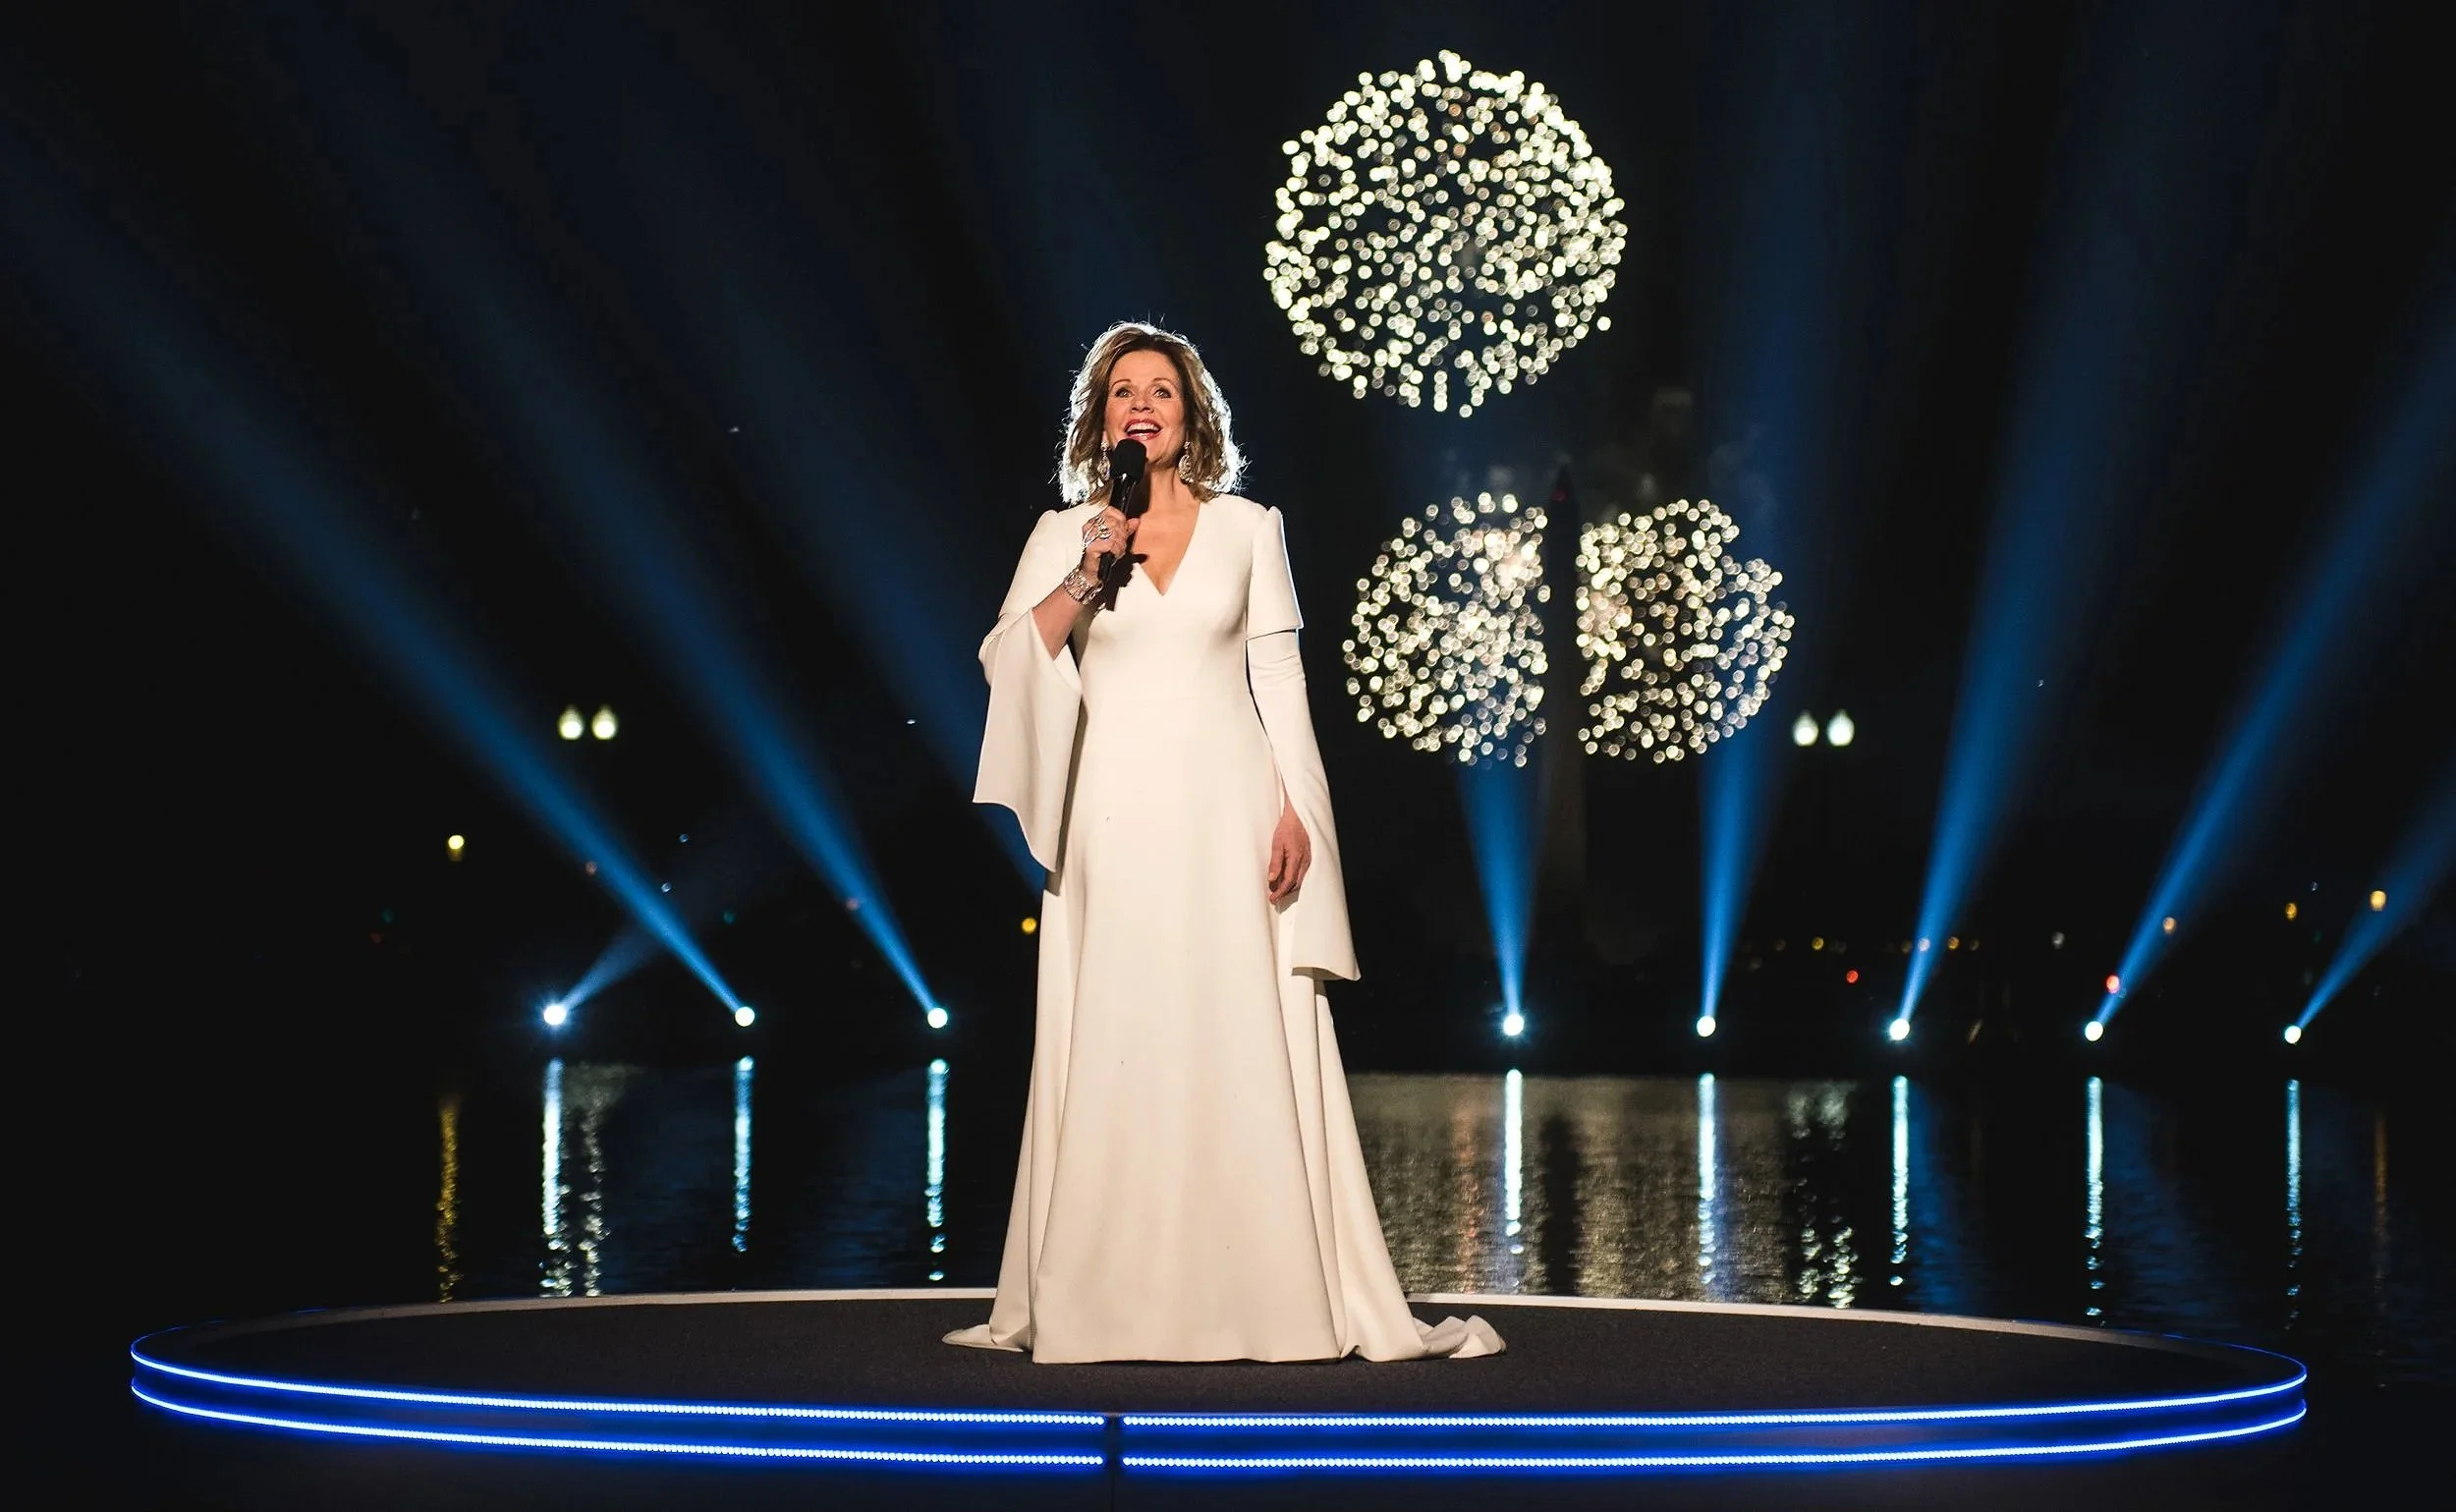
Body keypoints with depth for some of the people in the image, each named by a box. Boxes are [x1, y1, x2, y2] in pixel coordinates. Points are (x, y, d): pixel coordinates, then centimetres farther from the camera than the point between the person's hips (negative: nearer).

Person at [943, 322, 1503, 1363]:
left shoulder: (1246, 528, 9)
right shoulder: (1064, 536, 10)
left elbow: (1278, 672, 6)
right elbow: (1009, 660, -1)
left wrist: (1295, 809, -3)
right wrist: (1088, 576, -11)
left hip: (1225, 811, 0)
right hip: (1114, 818, 1)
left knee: (1249, 1045, -3)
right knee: (1111, 1050, 0)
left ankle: (1277, 1294, 3)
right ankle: (1100, 1299, 6)